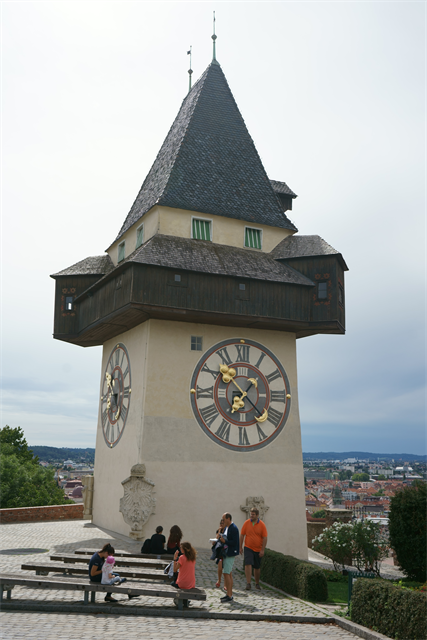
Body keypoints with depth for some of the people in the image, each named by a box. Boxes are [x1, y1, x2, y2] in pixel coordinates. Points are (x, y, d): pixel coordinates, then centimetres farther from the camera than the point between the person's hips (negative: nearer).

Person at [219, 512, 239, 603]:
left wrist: (225, 541, -23)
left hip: (230, 554, -10)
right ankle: (230, 594, 21)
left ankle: (229, 596, -6)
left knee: (226, 573, -10)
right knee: (229, 573, 14)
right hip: (226, 553, 10)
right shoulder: (226, 528, 13)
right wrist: (220, 539, 2)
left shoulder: (233, 528, -17)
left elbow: (234, 542, -21)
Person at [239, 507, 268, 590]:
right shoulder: (246, 523, -2)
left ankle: (257, 583, 28)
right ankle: (248, 583, -12)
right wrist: (240, 547, 4)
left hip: (258, 549, 0)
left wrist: (262, 550, -9)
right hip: (248, 548, 0)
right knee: (248, 564, -16)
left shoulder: (262, 525, -6)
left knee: (257, 567, 11)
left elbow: (265, 538, -5)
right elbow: (242, 535, 4)